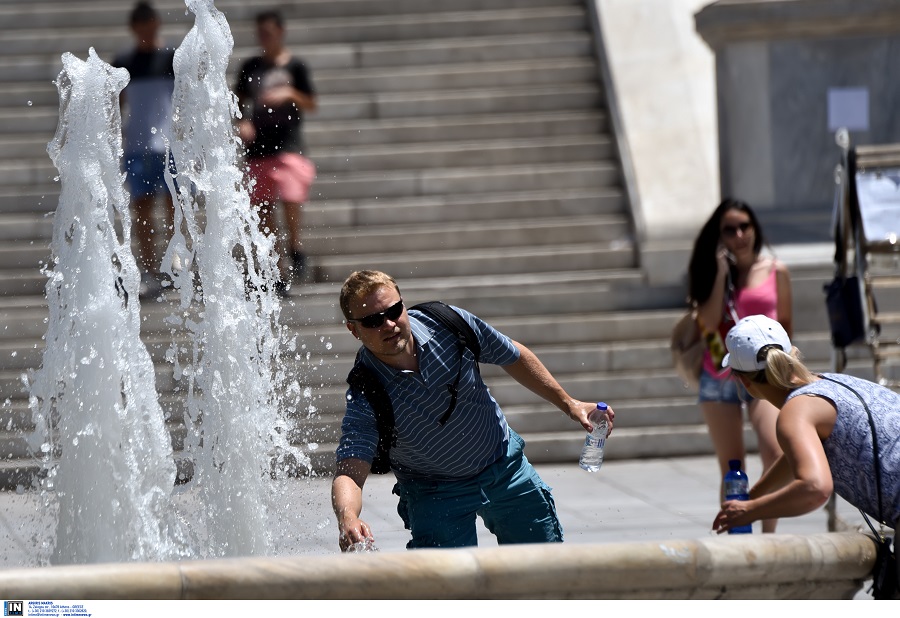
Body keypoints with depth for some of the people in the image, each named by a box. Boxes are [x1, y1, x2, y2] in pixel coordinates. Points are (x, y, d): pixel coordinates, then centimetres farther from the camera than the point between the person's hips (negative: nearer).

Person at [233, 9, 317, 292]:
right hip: (258, 148, 4)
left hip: (288, 145, -4)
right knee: (263, 209, 3)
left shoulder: (295, 67, 1)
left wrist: (289, 94, -15)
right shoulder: (250, 67, 10)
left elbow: (311, 104, 2)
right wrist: (242, 122, -3)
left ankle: (296, 250, 2)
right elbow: (239, 100, 16)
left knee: (290, 200, -19)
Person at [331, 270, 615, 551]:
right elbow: (349, 472, -38)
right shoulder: (365, 398, -29)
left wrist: (568, 403, 4)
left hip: (504, 465, 3)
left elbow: (512, 356, -1)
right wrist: (347, 519, -60)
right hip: (435, 493, -3)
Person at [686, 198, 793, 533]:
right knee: (731, 468, 3)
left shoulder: (775, 271, 6)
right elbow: (709, 322, -6)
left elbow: (784, 324, 12)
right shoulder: (710, 273, 8)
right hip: (719, 376, 2)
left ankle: (768, 534, -17)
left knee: (775, 452, -22)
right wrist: (721, 274, -7)